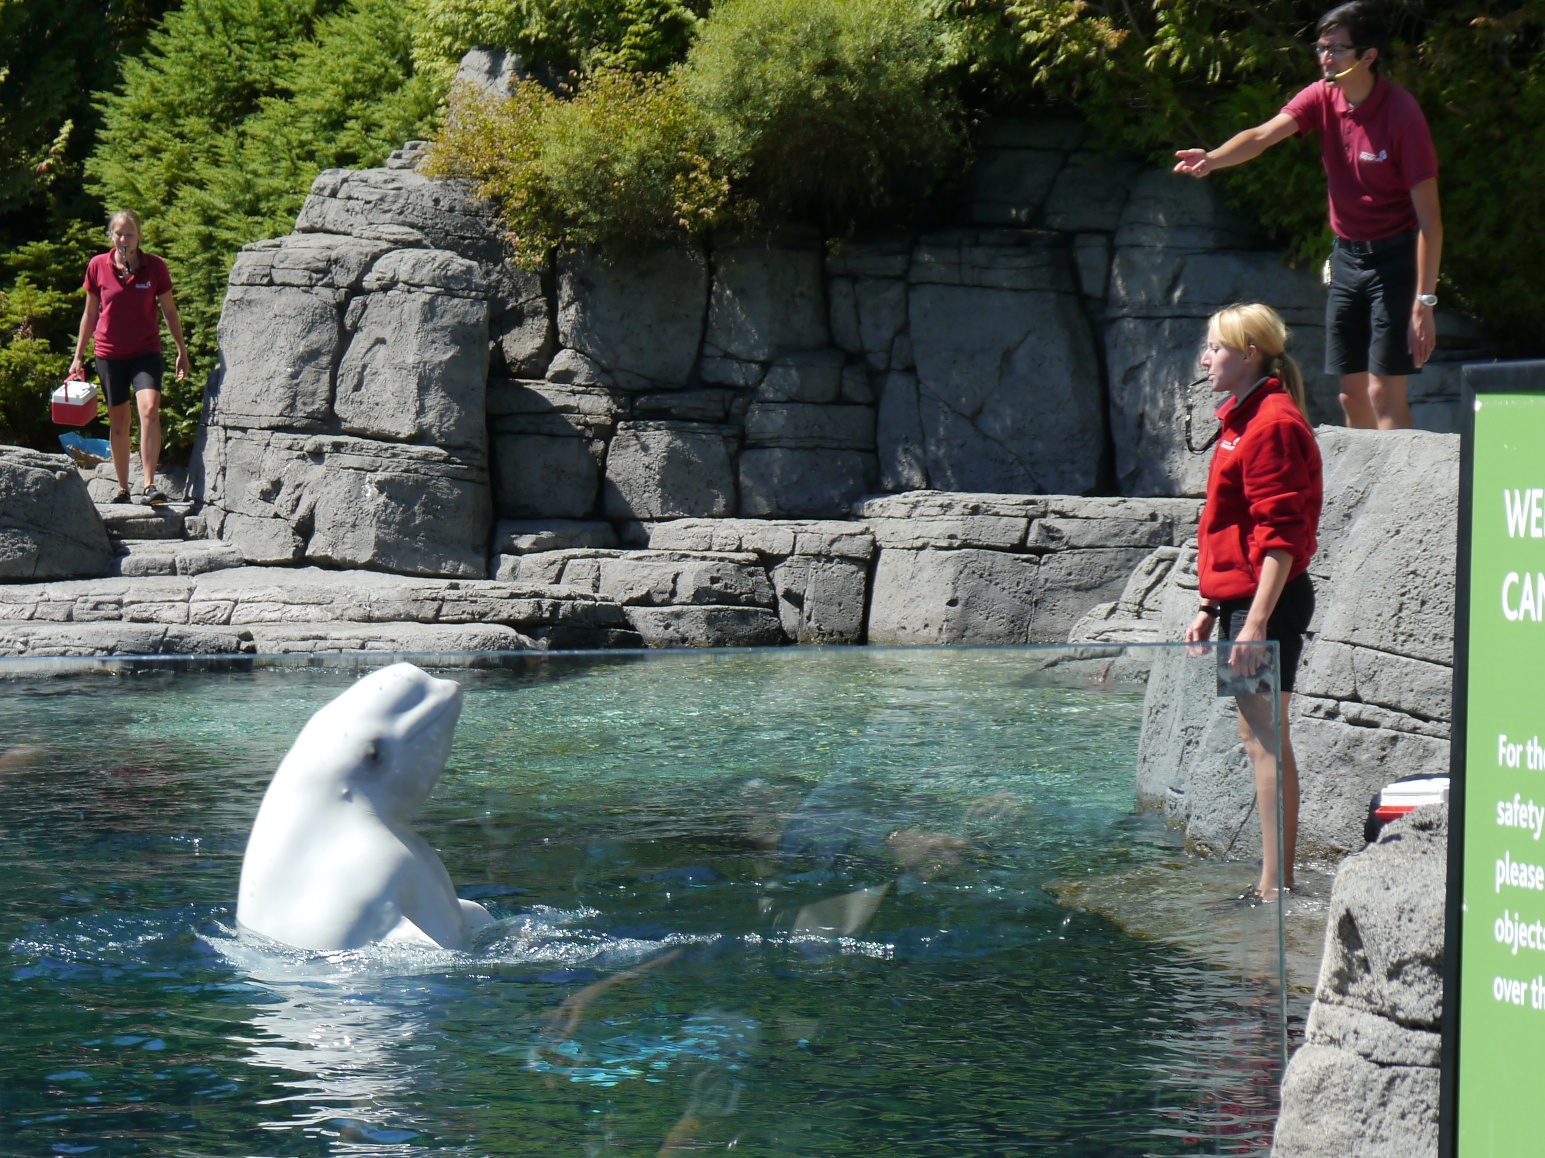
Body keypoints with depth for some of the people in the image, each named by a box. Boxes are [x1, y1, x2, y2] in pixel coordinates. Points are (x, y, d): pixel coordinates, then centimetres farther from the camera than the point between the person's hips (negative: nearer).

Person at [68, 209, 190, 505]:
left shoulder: (155, 267, -2)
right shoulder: (98, 266, 0)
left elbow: (169, 311, 8)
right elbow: (90, 314, 10)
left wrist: (182, 351, 9)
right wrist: (78, 356, 11)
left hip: (146, 352, -1)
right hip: (110, 354, 1)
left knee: (150, 409, -22)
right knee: (118, 421, 7)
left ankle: (150, 484, -23)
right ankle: (122, 488, 20)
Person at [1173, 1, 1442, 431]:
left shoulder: (1402, 114, -19)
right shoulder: (1322, 97, -1)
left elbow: (1429, 219, -19)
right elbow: (1264, 134, -16)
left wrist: (1423, 303, -23)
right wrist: (1214, 158, -38)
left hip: (1394, 256, -6)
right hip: (1346, 254, 6)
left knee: (1384, 392, -12)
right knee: (1352, 394, 8)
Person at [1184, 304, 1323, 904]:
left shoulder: (1273, 424, -15)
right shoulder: (1243, 419, 17)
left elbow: (1280, 536, -20)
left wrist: (1257, 621, -24)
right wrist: (1212, 607, 22)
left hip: (1266, 601, -10)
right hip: (1240, 598, 10)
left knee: (1264, 739, -10)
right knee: (1263, 738, 12)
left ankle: (1273, 886, -9)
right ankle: (1280, 881, 16)